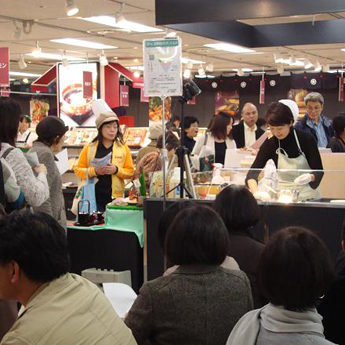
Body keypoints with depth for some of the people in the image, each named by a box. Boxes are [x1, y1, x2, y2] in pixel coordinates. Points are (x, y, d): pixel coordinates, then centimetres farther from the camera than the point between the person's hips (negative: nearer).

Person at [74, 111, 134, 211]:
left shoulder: (123, 148, 6)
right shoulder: (89, 148, 5)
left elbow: (130, 172, 5)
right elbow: (78, 169, 3)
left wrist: (116, 170, -14)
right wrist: (94, 171, -14)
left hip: (115, 196, 1)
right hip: (93, 196, -1)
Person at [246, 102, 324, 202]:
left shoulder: (306, 140, -11)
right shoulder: (270, 144, -7)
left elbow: (319, 171, -8)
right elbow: (252, 172, -13)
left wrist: (310, 177, -31)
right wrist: (256, 192, -33)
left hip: (308, 195, -2)